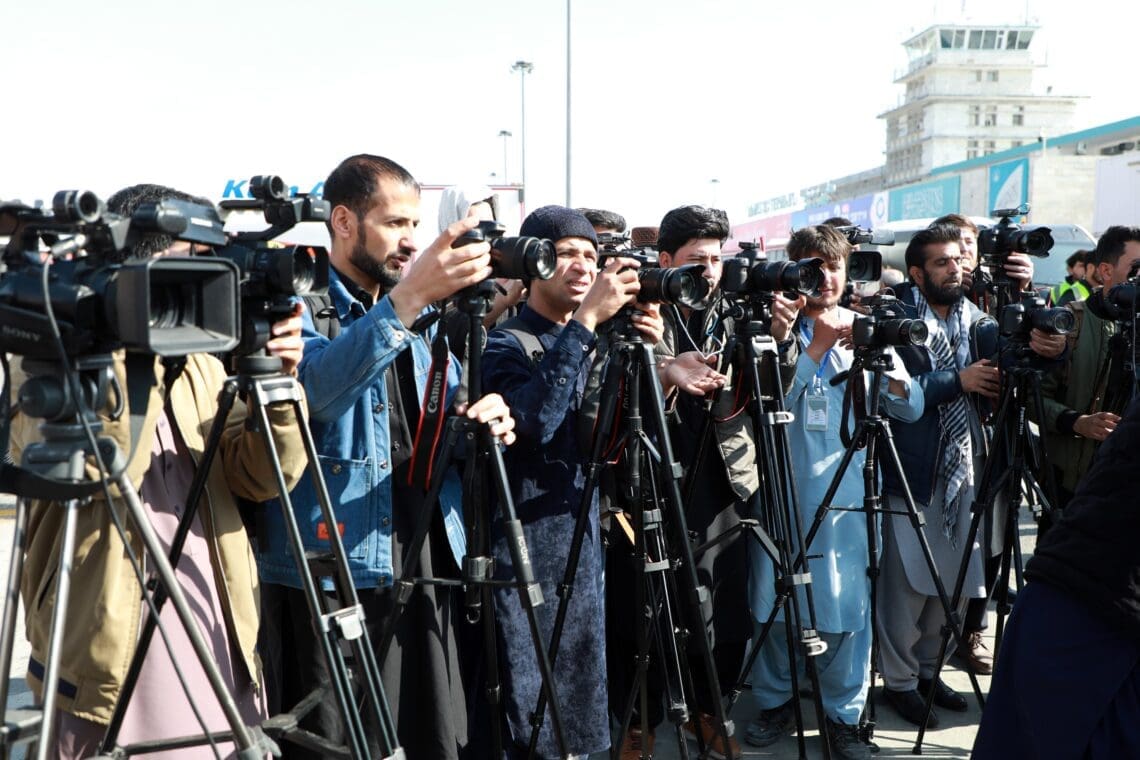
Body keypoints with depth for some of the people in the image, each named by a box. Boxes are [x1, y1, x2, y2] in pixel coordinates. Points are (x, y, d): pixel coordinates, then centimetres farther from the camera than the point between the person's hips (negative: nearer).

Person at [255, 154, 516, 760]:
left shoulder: (422, 319, 13)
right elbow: (315, 387, -28)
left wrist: (481, 420, -7)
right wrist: (406, 299, -38)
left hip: (428, 563, 6)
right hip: (330, 571, -6)